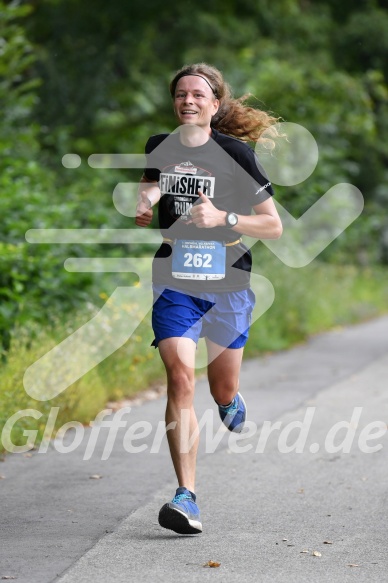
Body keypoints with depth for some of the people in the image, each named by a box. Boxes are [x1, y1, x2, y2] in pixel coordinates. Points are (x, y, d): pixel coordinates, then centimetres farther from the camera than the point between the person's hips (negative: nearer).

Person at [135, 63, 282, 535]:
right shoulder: (159, 148, 4)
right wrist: (144, 205, 2)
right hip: (174, 284, 1)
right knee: (180, 379, -17)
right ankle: (186, 496, -18)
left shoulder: (235, 154, -6)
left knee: (223, 391, 10)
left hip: (228, 286, -1)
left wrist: (223, 217, -17)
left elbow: (273, 226, -4)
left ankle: (231, 401, 51)